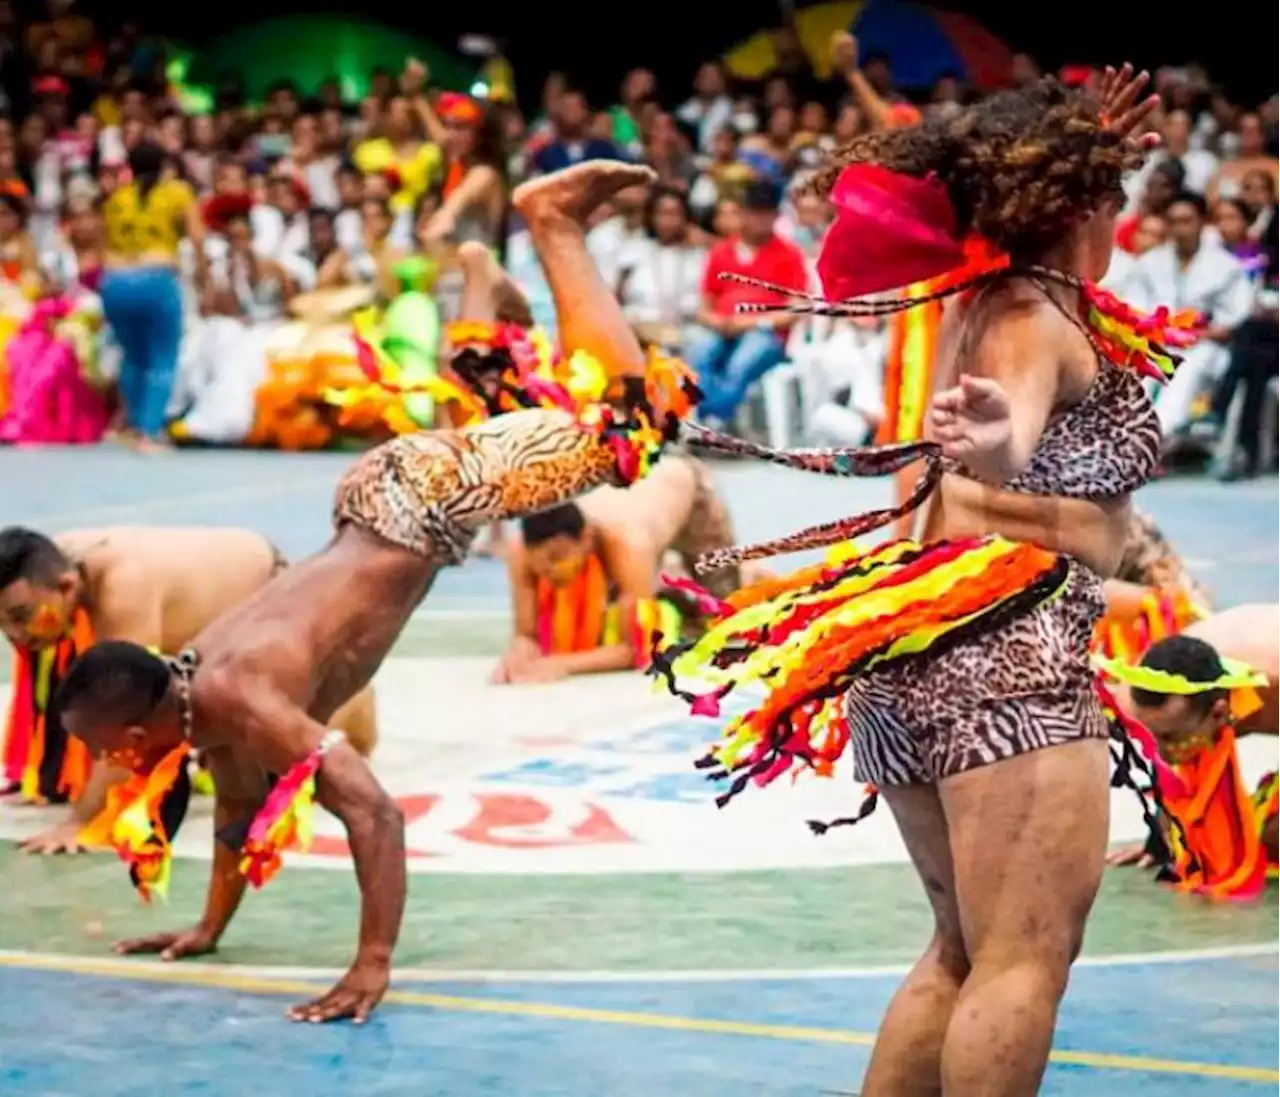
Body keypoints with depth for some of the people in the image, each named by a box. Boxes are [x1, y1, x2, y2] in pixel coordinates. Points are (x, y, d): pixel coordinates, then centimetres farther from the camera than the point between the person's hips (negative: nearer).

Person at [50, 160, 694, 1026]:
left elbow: (373, 812, -35)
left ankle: (553, 223, 8)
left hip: (422, 497, -6)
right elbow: (238, 808, 13)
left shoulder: (241, 701, -30)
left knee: (622, 420, -1)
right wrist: (209, 929, 20)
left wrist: (374, 967, -34)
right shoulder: (195, 690, -6)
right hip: (383, 496, 6)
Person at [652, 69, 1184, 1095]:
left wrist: (1095, 151, 40)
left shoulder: (982, 302, 15)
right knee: (1029, 961, -12)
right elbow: (1019, 408, -33)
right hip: (1006, 644, -10)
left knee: (965, 952, 18)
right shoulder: (1040, 319, -9)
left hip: (927, 654, 10)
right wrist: (995, 445, -56)